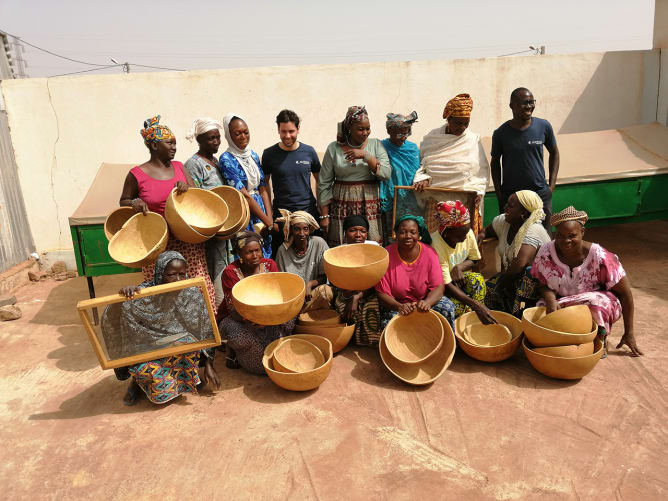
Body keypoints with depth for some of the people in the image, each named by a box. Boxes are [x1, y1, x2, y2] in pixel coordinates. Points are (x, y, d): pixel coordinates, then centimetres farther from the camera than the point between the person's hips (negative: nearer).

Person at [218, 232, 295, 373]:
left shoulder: (269, 265, -5)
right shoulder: (231, 272, -17)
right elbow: (233, 309, -22)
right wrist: (249, 319, -45)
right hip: (236, 318, -4)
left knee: (288, 319, -23)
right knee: (241, 337, -37)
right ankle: (233, 349, 1)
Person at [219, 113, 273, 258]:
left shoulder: (253, 155, 11)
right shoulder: (226, 159, -9)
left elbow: (263, 189, 7)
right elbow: (244, 195, -15)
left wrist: (270, 219, -5)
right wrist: (267, 221, -15)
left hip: (260, 209, 6)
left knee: (266, 257, 9)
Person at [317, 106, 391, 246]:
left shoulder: (376, 145, 7)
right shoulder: (334, 148, 3)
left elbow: (386, 174, -5)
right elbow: (324, 183, 4)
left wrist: (365, 155, -15)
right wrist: (325, 215, 1)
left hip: (370, 207, 1)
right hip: (342, 206, 0)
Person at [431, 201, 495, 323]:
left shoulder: (467, 233, -13)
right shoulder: (435, 245, -31)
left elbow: (474, 259, 6)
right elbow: (446, 285, -31)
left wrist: (460, 267, -20)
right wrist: (477, 305, -38)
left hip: (458, 278, 6)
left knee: (477, 280, -25)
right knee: (458, 305, -32)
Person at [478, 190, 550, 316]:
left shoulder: (533, 230, -21)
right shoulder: (502, 221, 3)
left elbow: (521, 263, -33)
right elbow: (488, 230, 28)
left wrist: (504, 279, -18)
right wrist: (482, 234, 4)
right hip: (509, 276, 7)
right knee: (487, 290, -21)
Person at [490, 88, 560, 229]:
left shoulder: (544, 126, 1)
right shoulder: (501, 133, -3)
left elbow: (554, 153, 14)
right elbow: (495, 162, 9)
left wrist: (552, 185, 6)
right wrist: (499, 193, 4)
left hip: (541, 193, 1)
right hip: (509, 195, -1)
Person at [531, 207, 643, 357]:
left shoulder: (599, 257, -21)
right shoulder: (546, 252, -14)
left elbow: (626, 293, -13)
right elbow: (543, 284, -3)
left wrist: (629, 333, -8)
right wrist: (550, 299, -29)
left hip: (599, 306, -2)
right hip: (559, 302, 2)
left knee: (595, 304, -36)